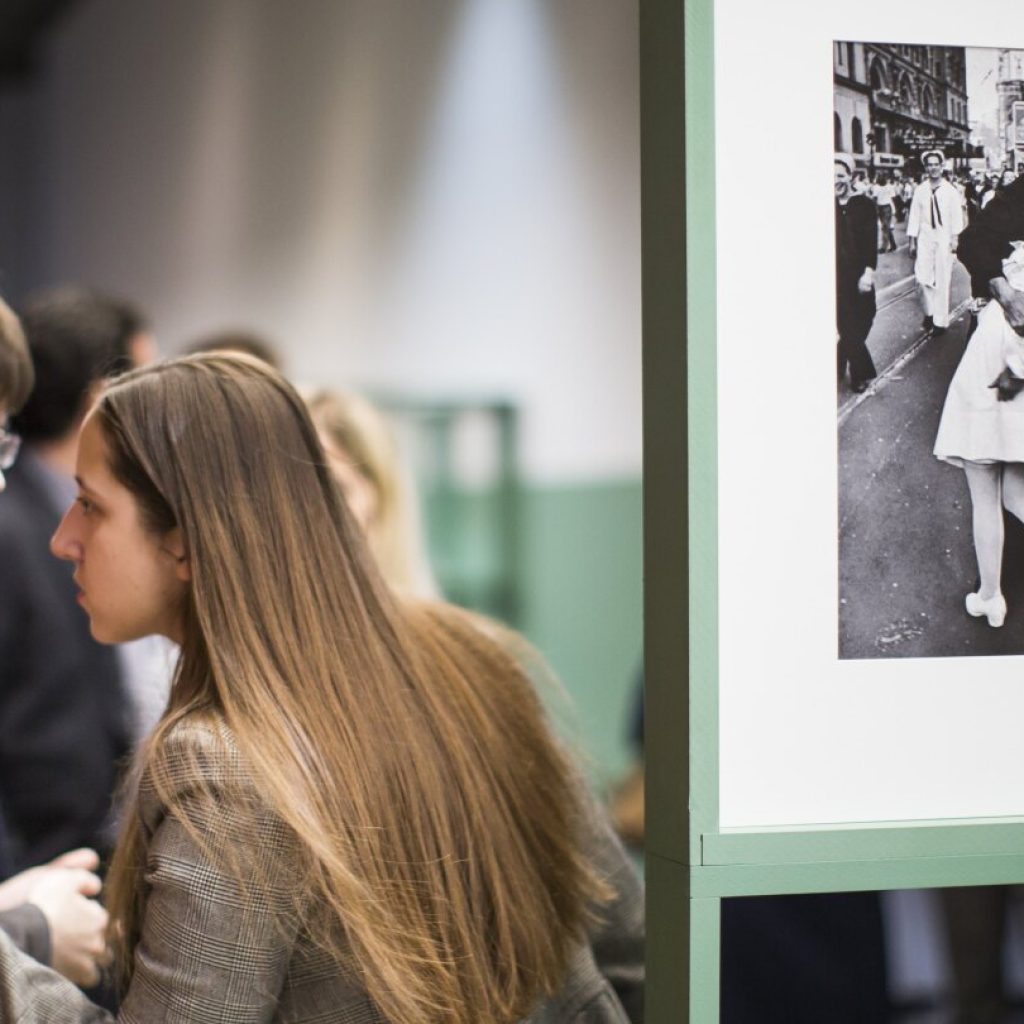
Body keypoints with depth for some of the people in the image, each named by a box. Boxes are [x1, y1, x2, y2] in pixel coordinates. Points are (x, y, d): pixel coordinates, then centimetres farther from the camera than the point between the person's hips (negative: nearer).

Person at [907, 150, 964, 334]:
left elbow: (957, 216, 0)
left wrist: (955, 239, -7)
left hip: (944, 238, -2)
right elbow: (914, 215, 6)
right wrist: (912, 241, 4)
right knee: (922, 277, -4)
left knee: (942, 280, 0)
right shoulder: (920, 190, 3)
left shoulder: (950, 191, -1)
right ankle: (929, 311, 20)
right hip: (925, 237, 2)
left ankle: (940, 321, 7)